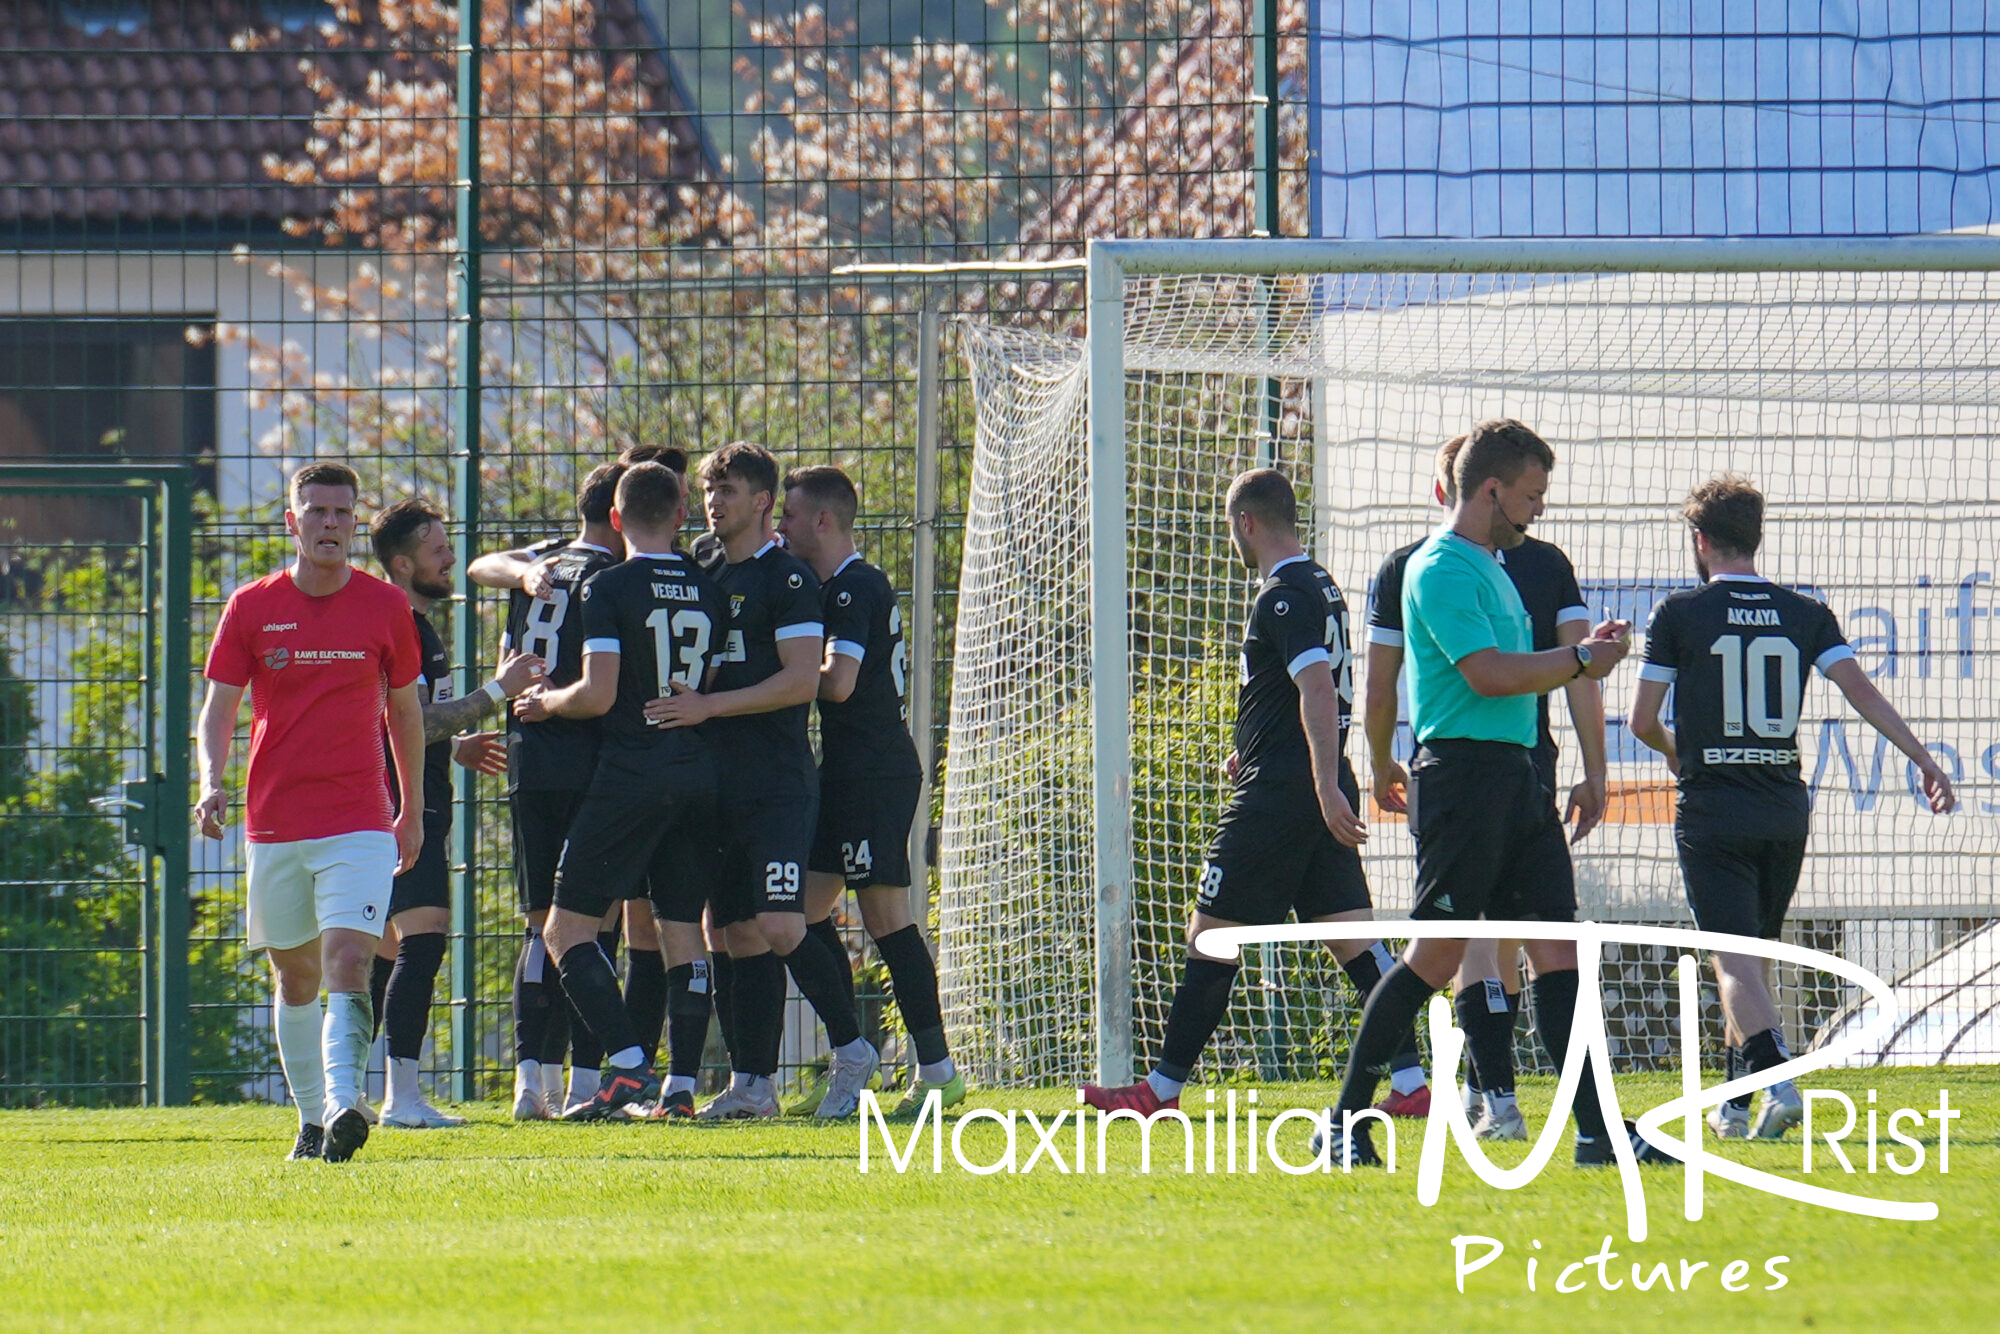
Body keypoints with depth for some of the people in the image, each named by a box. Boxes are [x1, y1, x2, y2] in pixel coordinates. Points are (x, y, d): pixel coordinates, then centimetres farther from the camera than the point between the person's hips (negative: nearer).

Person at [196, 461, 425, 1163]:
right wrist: (211, 785, -15)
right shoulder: (252, 607, 2)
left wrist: (412, 810, 18)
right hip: (274, 824, 2)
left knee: (347, 966, -18)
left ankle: (342, 1105, -30)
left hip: (360, 822, -2)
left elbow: (405, 709, 15)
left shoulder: (385, 606, 3)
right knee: (295, 977, 11)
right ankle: (311, 1118, 23)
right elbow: (219, 708, 3)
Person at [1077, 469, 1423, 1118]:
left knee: (1211, 936, -2)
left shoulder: (1283, 598, -13)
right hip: (1322, 789, 9)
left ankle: (1162, 1088, 1)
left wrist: (1326, 789, -31)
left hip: (1277, 797, -9)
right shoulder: (1320, 586, 16)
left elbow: (1318, 690, -25)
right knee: (1353, 935, 4)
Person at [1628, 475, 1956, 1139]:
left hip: (1713, 810, -4)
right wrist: (1922, 758, -7)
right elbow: (1861, 690, -6)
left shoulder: (1678, 614, -3)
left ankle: (1777, 1077, -31)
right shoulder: (1805, 615, 6)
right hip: (1786, 809, 4)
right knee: (1757, 953, 18)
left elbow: (1643, 721, 0)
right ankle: (1735, 1102, 25)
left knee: (1734, 961, -9)